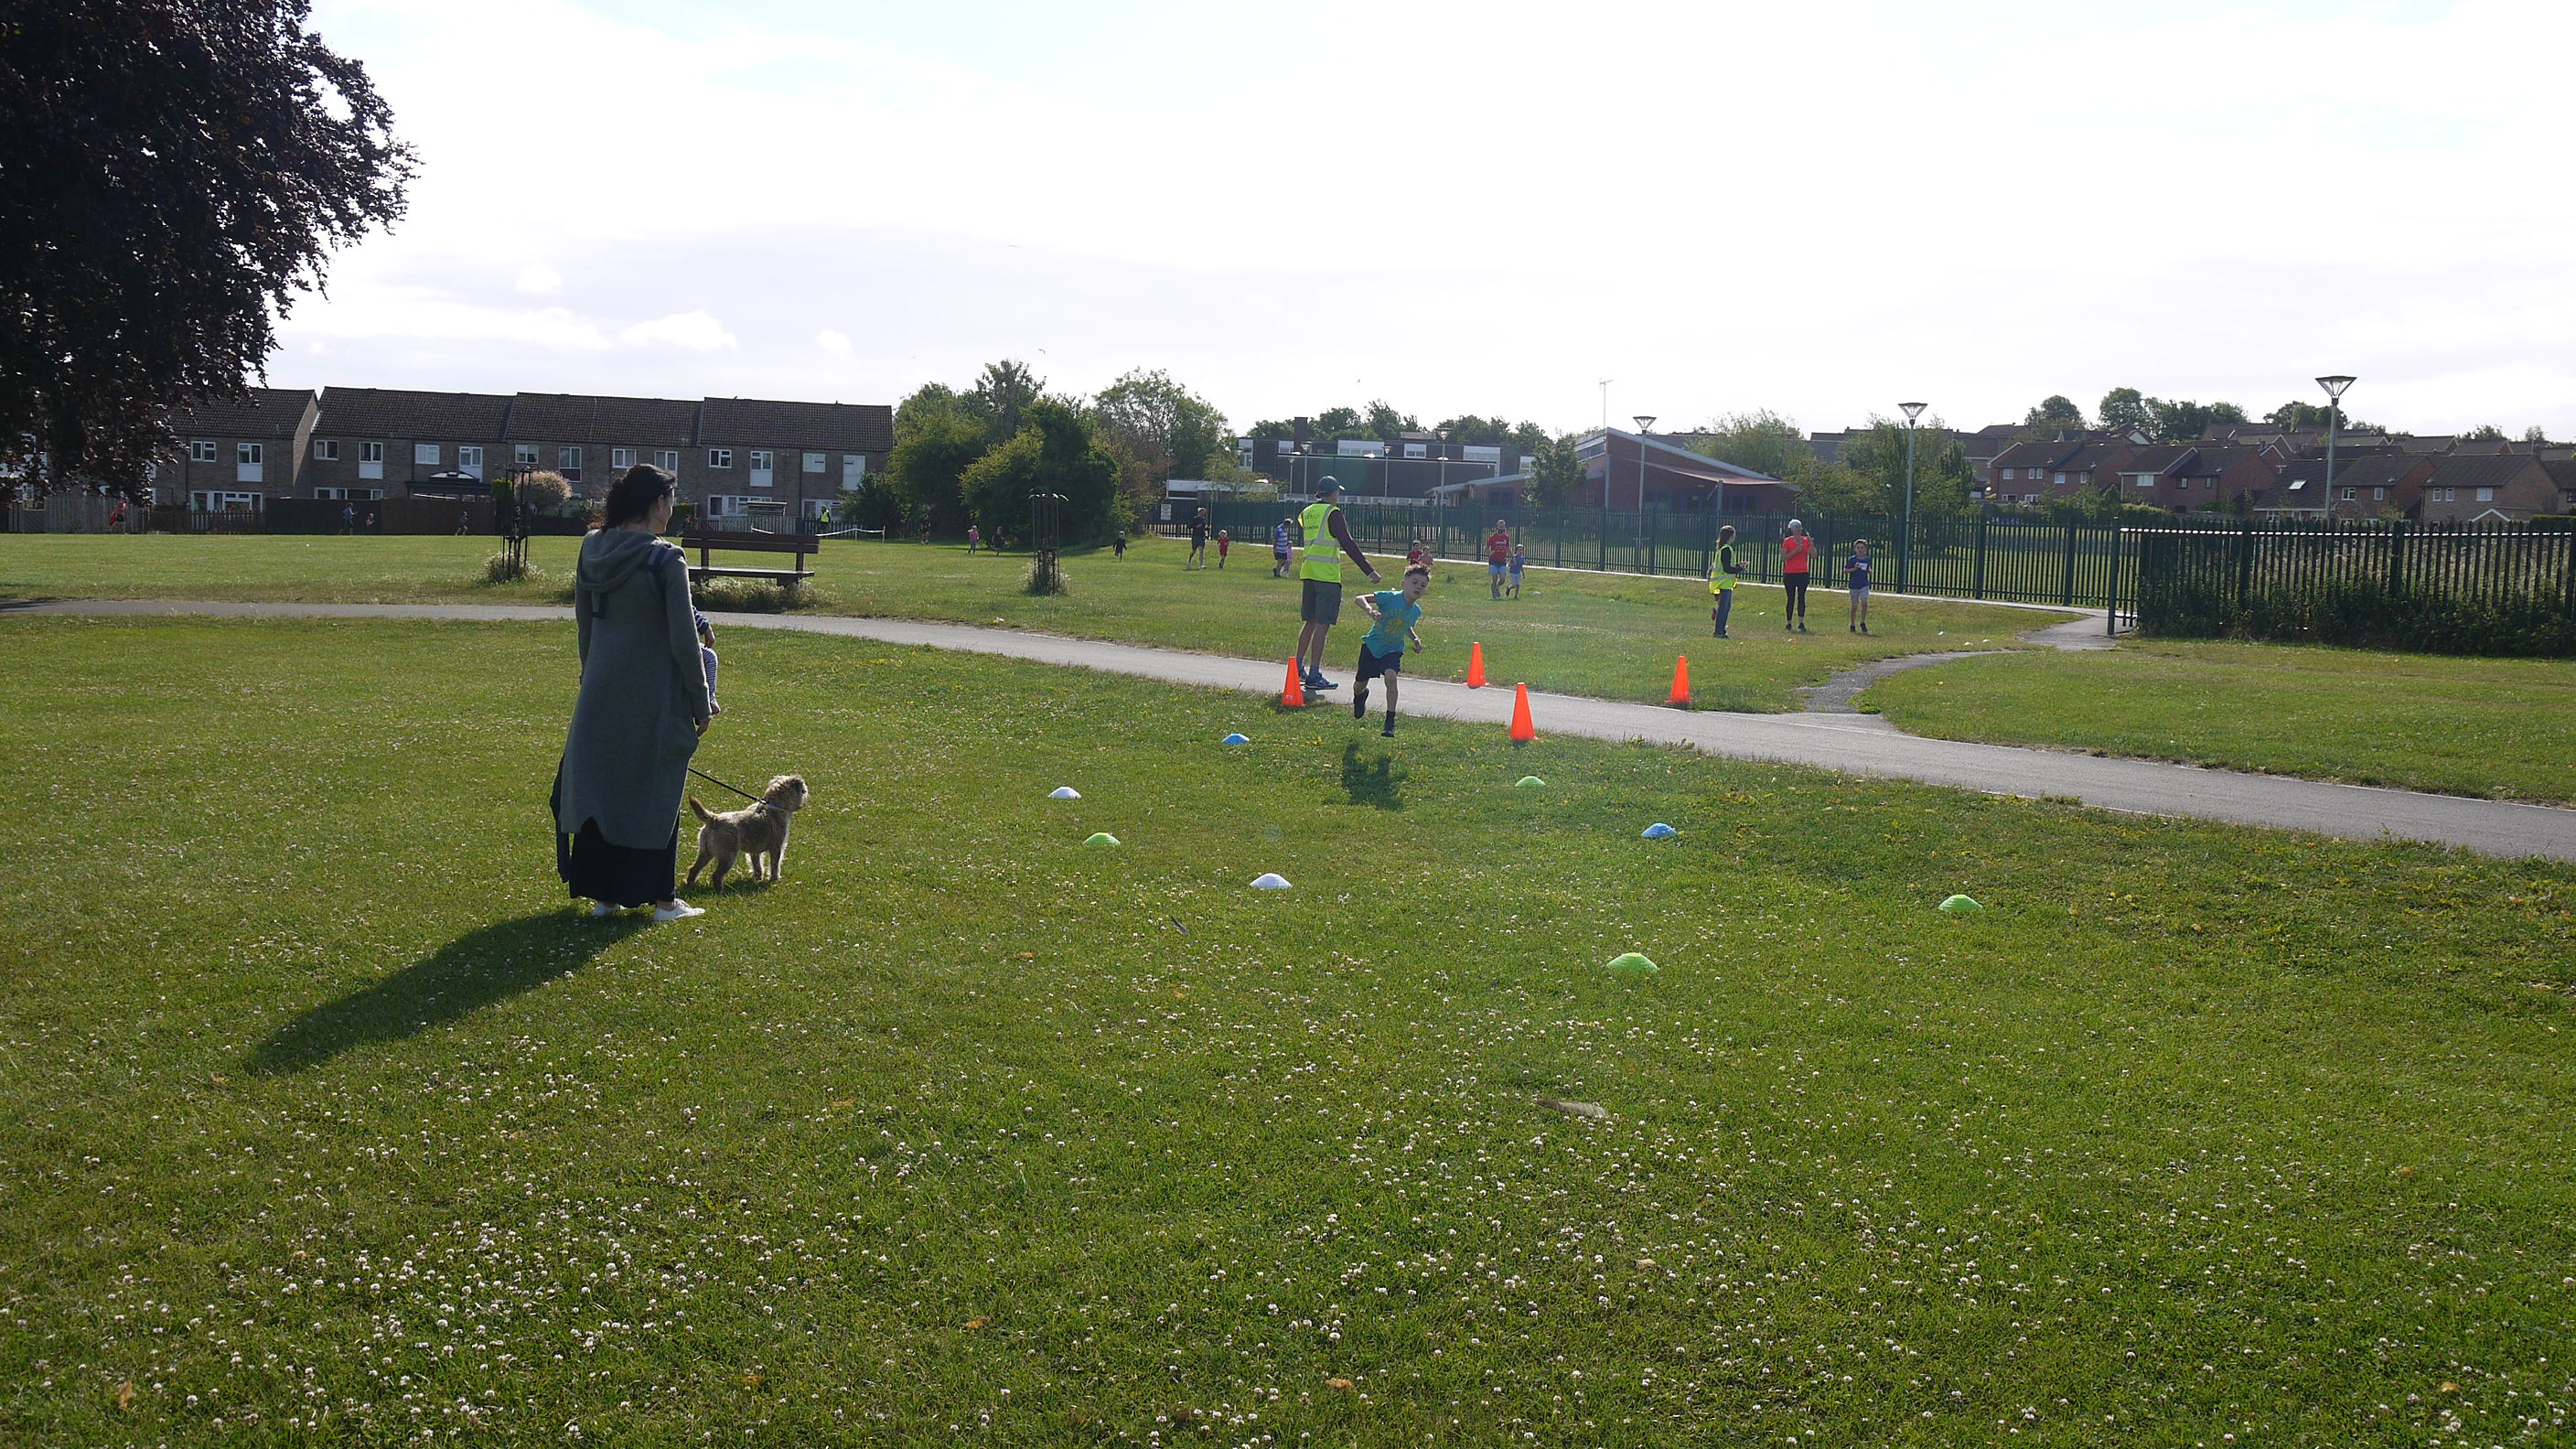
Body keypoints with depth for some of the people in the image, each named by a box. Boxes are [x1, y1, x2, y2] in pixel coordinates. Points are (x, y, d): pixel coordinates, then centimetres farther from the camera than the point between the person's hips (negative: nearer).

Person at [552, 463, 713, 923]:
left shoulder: (592, 551, 3)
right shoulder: (665, 561, -15)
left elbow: (584, 626, 11)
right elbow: (684, 640, -14)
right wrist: (701, 704, -5)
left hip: (599, 694, 5)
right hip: (656, 696, -5)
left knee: (597, 786, 13)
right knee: (656, 793, 6)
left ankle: (602, 892, 19)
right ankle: (662, 899, 13)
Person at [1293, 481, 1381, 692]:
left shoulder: (1307, 513, 13)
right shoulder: (1333, 514, -9)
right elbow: (1348, 545, -14)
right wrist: (1370, 571, -14)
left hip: (1307, 572, 8)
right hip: (1327, 574, -8)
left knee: (1310, 622, 18)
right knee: (1322, 625, -6)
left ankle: (1298, 668, 23)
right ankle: (1314, 676, -8)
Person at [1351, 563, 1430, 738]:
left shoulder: (1416, 611, -5)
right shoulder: (1390, 597, -21)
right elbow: (1360, 598, -26)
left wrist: (1416, 639, 1)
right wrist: (1370, 610, -44)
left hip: (1393, 650, 2)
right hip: (1372, 646, -2)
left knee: (1391, 677, -28)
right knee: (1360, 685, 12)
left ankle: (1390, 723, -19)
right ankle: (1359, 696, 53)